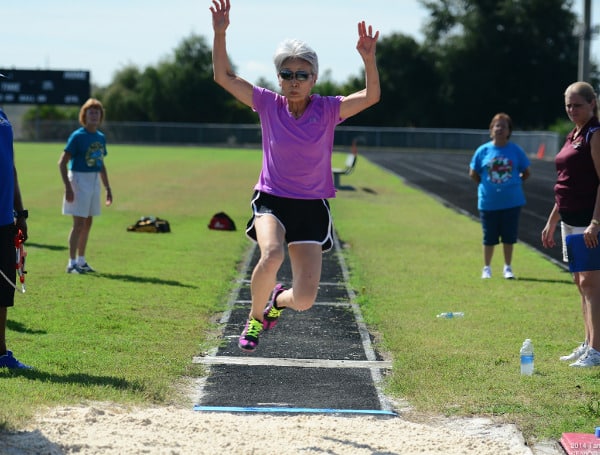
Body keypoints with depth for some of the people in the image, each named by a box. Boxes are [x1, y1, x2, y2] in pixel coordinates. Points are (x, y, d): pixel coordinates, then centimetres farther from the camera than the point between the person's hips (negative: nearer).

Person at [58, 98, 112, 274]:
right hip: (79, 180, -7)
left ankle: (81, 261, 21)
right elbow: (62, 162, -13)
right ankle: (72, 263, -5)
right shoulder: (77, 136, -11)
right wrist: (67, 187, -20)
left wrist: (108, 188, 19)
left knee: (87, 223, 12)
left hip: (94, 182, 7)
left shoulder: (101, 137, 10)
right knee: (79, 223, -9)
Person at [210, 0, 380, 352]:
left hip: (312, 207, 0)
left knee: (304, 299, -9)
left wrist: (369, 59, -36)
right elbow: (224, 76, -5)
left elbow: (371, 96, -20)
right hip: (272, 200, 0)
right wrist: (220, 34, -17)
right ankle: (256, 316, -5)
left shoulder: (328, 110, -6)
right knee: (272, 254, -35)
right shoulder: (268, 104, -2)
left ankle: (279, 300, 32)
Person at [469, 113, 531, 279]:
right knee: (489, 237, 7)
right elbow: (473, 174, 7)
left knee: (509, 236, 6)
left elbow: (526, 172, 10)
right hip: (488, 202, 0)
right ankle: (486, 268, 22)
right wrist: (485, 186, 3)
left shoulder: (516, 151, -2)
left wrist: (513, 184, 4)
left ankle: (508, 268, 19)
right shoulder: (483, 150, -2)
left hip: (511, 202, 0)